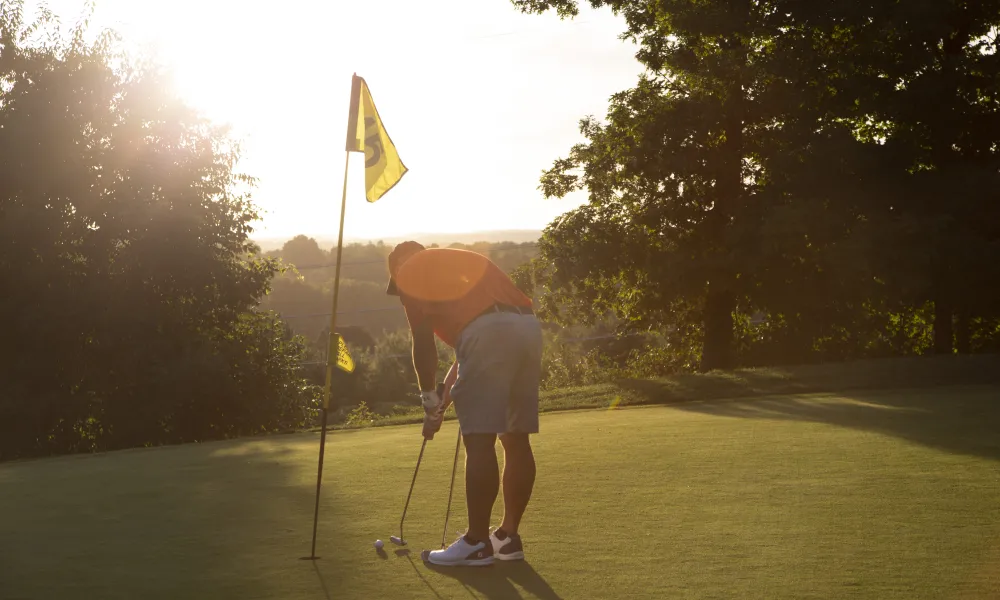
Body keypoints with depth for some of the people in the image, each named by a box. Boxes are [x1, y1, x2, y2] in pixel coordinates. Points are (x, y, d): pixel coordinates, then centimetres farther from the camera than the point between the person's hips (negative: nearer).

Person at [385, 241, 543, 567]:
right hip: (529, 327, 8)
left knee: (480, 441, -5)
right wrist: (447, 397, 34)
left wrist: (431, 402, 14)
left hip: (488, 332, -8)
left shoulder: (409, 273, 15)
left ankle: (477, 543, -1)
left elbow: (423, 344, 5)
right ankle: (508, 536, 19)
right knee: (516, 439, 11)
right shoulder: (463, 260, 36)